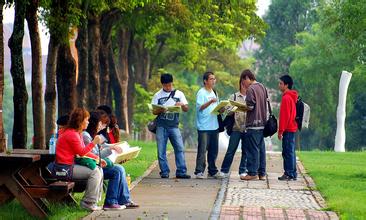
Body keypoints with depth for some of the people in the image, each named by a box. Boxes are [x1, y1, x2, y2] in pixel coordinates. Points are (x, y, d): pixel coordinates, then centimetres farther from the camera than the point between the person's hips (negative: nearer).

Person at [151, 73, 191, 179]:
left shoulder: (179, 94, 9)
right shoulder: (158, 95, 8)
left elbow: (186, 109, 7)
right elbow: (153, 111, 6)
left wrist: (182, 104, -15)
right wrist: (160, 110, -16)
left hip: (174, 125, 0)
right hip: (161, 126, 0)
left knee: (180, 148, -8)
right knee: (161, 150, -1)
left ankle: (181, 172, -7)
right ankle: (164, 172, 5)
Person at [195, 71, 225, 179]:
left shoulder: (214, 92, 19)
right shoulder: (201, 93, -6)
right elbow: (199, 107, -17)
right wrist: (210, 102, -31)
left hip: (214, 125, 8)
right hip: (204, 126, -8)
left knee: (213, 150, 10)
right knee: (202, 150, -9)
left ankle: (212, 171, 16)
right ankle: (199, 171, -8)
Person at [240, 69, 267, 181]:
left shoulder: (250, 89, -13)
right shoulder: (262, 87, 13)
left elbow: (250, 106, -17)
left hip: (253, 124, -8)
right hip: (262, 123, 8)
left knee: (252, 149, -3)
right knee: (261, 148, 10)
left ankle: (252, 173, -2)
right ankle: (262, 173, 13)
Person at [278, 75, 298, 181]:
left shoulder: (286, 98, -14)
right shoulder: (292, 97, 16)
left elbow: (284, 116, -17)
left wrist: (280, 131, -14)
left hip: (288, 129, -10)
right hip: (292, 128, 10)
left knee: (288, 152, -8)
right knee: (290, 151, 12)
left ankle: (290, 174, -8)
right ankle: (292, 173, 14)